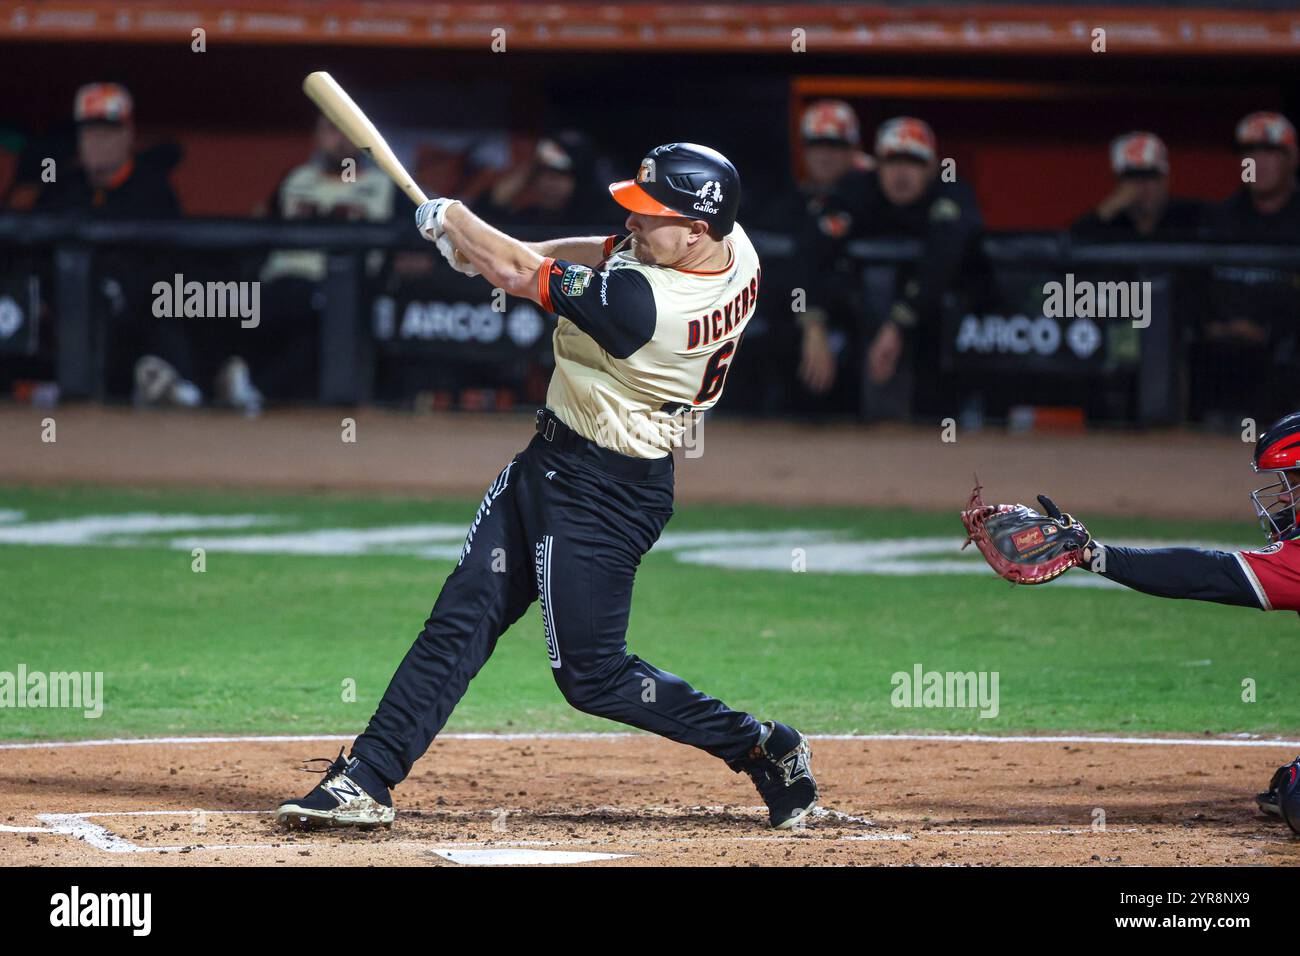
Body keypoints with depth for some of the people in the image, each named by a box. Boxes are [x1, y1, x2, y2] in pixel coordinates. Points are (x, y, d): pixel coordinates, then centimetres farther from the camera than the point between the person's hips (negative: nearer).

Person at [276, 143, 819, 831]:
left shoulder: (641, 303, -32)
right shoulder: (734, 246, -6)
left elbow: (519, 274, -19)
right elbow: (617, 254, 12)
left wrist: (450, 218, -1)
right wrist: (481, 246, 2)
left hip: (598, 494, -10)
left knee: (592, 673, 0)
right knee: (461, 618, 7)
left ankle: (761, 748, 13)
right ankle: (366, 780, 8)